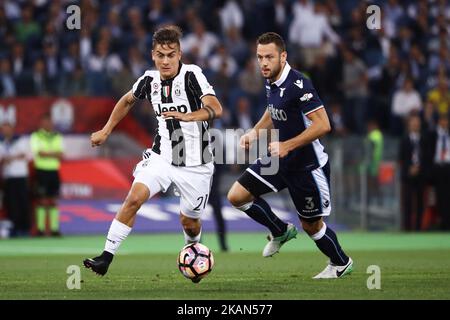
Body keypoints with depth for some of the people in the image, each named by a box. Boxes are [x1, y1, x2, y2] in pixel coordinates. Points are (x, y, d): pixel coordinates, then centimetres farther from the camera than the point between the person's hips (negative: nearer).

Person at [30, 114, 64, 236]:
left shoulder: (58, 137, 13)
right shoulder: (36, 137, 1)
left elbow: (61, 155, 4)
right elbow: (39, 153, -11)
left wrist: (46, 154, -11)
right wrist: (54, 154, -8)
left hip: (54, 171, 4)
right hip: (41, 171, -4)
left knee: (54, 201, 2)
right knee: (42, 200, -6)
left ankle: (54, 228, 1)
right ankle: (40, 228, -3)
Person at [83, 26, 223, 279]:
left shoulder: (192, 75, -18)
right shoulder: (150, 79, -2)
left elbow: (216, 109, -32)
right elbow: (128, 100, 20)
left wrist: (187, 116, -49)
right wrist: (106, 131, 20)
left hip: (195, 163, -3)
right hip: (162, 156, 3)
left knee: (190, 223, 8)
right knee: (134, 197, -18)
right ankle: (106, 257, -16)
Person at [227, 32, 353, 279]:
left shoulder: (298, 85, -25)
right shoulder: (270, 81, 0)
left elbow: (323, 125, -29)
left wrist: (287, 146, -31)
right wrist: (256, 132, 4)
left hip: (307, 164, -8)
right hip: (278, 160, 8)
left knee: (311, 225, 6)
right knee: (237, 196, -2)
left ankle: (341, 263, 34)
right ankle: (281, 231, 19)